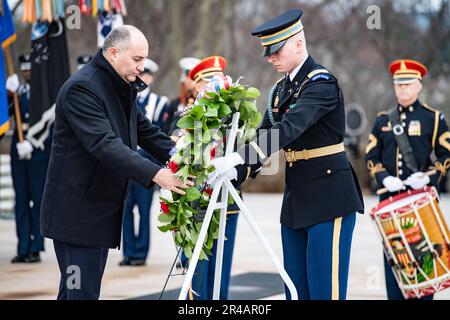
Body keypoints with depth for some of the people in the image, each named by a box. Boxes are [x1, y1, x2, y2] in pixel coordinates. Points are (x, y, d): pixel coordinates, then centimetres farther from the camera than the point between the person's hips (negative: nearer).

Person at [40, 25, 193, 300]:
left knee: (75, 288, 13)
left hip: (104, 209, 9)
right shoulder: (81, 88, -18)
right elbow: (104, 144, -28)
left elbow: (144, 130, 17)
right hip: (77, 212, -9)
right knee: (82, 290, -10)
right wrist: (155, 174, -34)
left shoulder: (124, 88, 12)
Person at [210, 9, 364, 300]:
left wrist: (236, 159, -33)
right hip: (296, 197, 8)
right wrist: (237, 173, -5)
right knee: (296, 286, 9)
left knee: (325, 287, -6)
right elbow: (266, 138, 11)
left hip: (329, 196, -8)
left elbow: (289, 130, -27)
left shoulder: (322, 82, -14)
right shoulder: (281, 90, 13)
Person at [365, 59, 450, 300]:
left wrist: (428, 176, -16)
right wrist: (384, 178, -8)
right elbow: (371, 156, 10)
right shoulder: (383, 120, 12)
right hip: (390, 198, 3)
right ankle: (395, 296, 9)